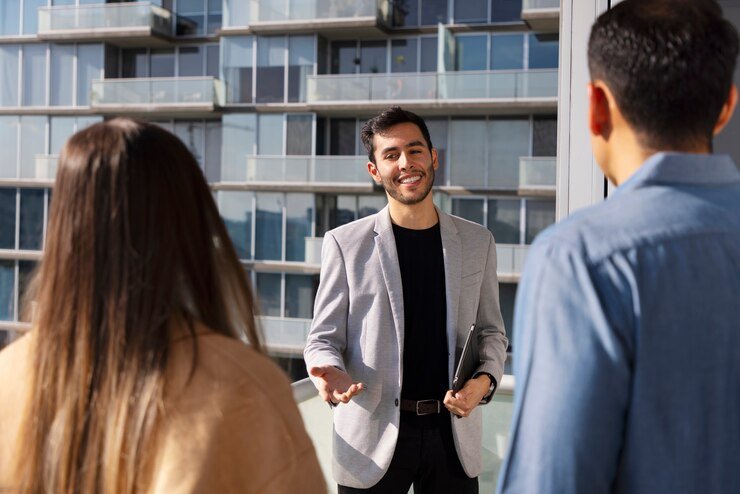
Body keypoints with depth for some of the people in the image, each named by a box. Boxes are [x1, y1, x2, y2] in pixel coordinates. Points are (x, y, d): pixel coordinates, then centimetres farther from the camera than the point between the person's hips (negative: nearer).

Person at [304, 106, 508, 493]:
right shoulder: (345, 243, -3)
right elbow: (324, 338, -1)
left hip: (453, 432, 2)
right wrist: (331, 372, -23)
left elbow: (491, 331, 12)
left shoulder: (477, 242, 5)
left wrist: (485, 379, -8)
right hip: (372, 442, -2)